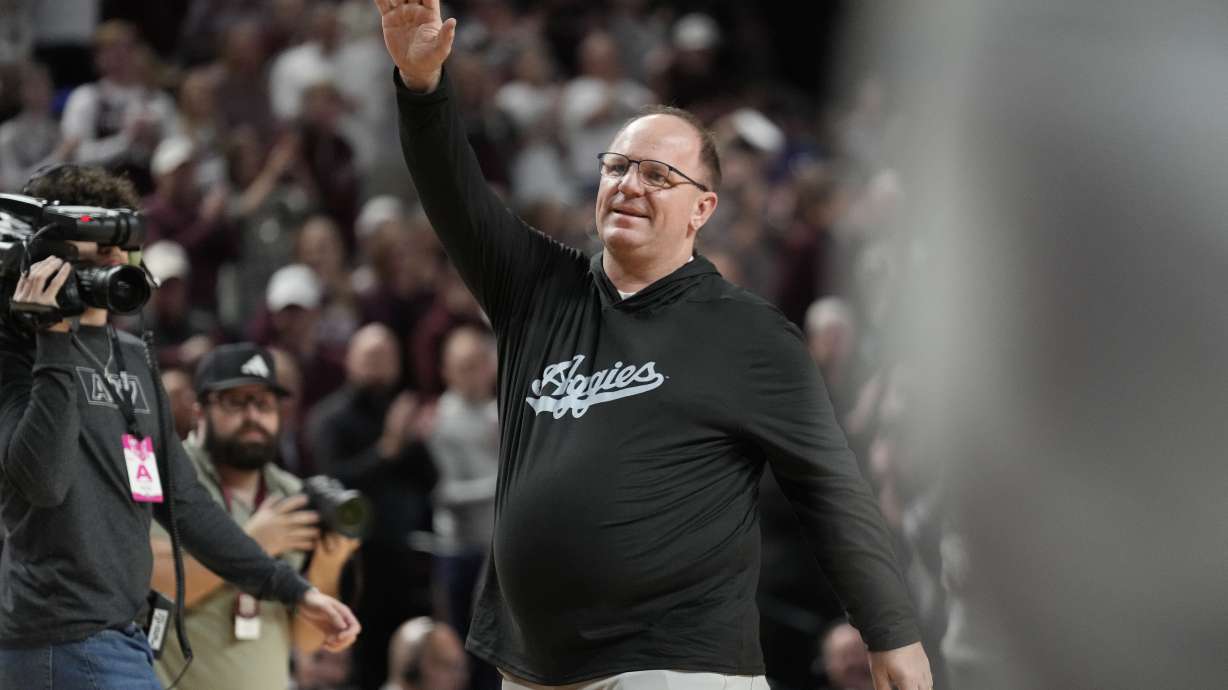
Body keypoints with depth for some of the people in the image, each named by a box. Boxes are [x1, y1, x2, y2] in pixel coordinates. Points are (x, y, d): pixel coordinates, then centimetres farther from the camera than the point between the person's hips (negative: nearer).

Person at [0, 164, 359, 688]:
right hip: (67, 642, -9)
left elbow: (180, 500, 21)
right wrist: (55, 343, -22)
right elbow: (44, 479, -23)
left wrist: (293, 591, 17)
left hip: (121, 636, 9)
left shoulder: (131, 357, 18)